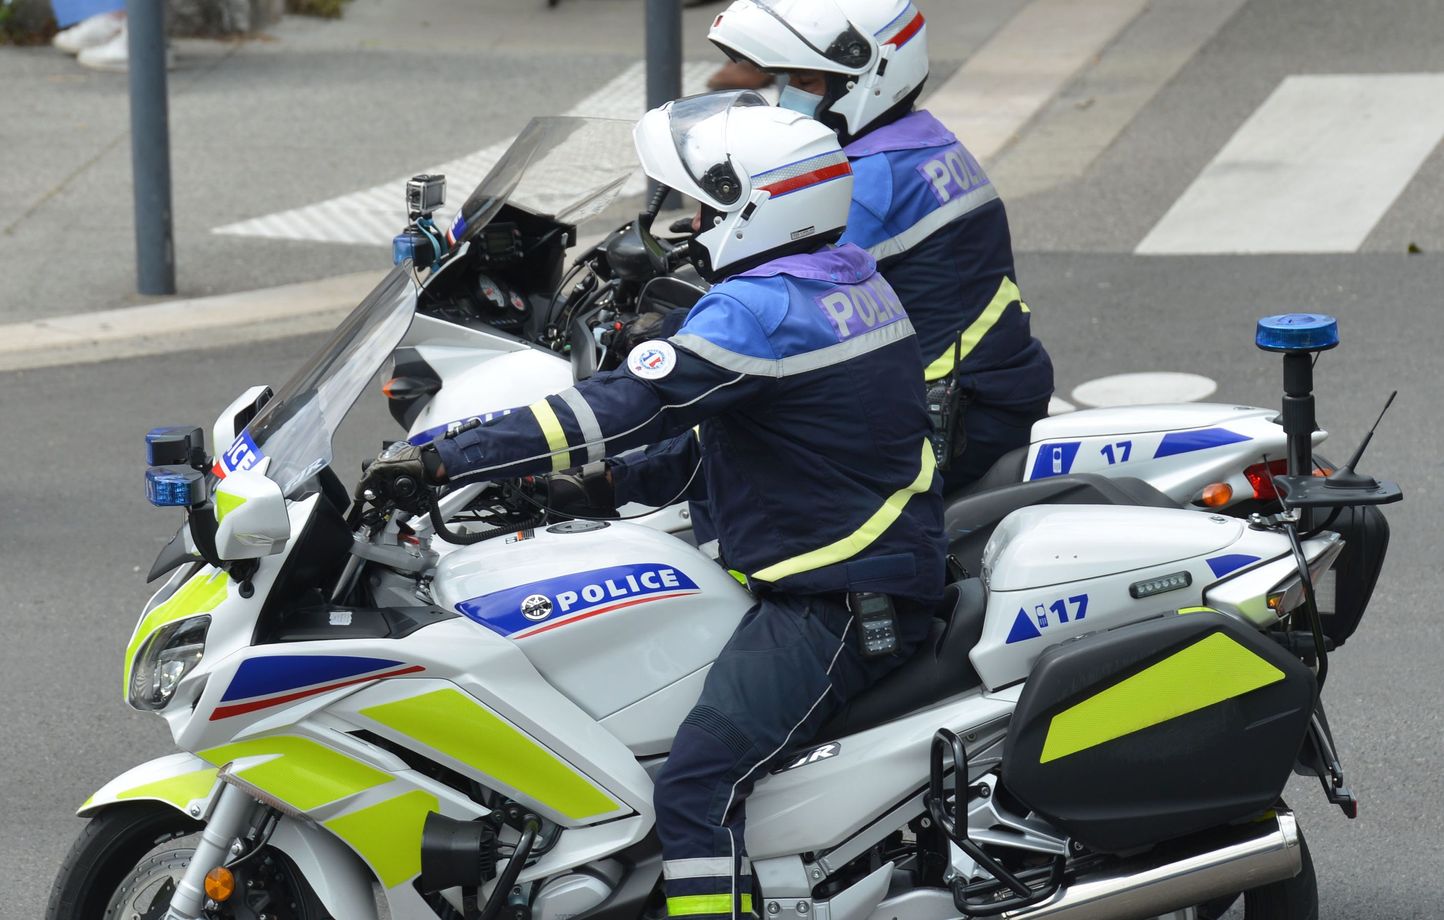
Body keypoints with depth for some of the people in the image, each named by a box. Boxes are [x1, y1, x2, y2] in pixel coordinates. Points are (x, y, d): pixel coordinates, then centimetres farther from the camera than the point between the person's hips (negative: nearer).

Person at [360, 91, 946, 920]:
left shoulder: (761, 310, -18)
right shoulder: (854, 281, 14)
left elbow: (625, 409, -25)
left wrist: (444, 461, -25)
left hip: (840, 603, -11)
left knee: (697, 790, -23)